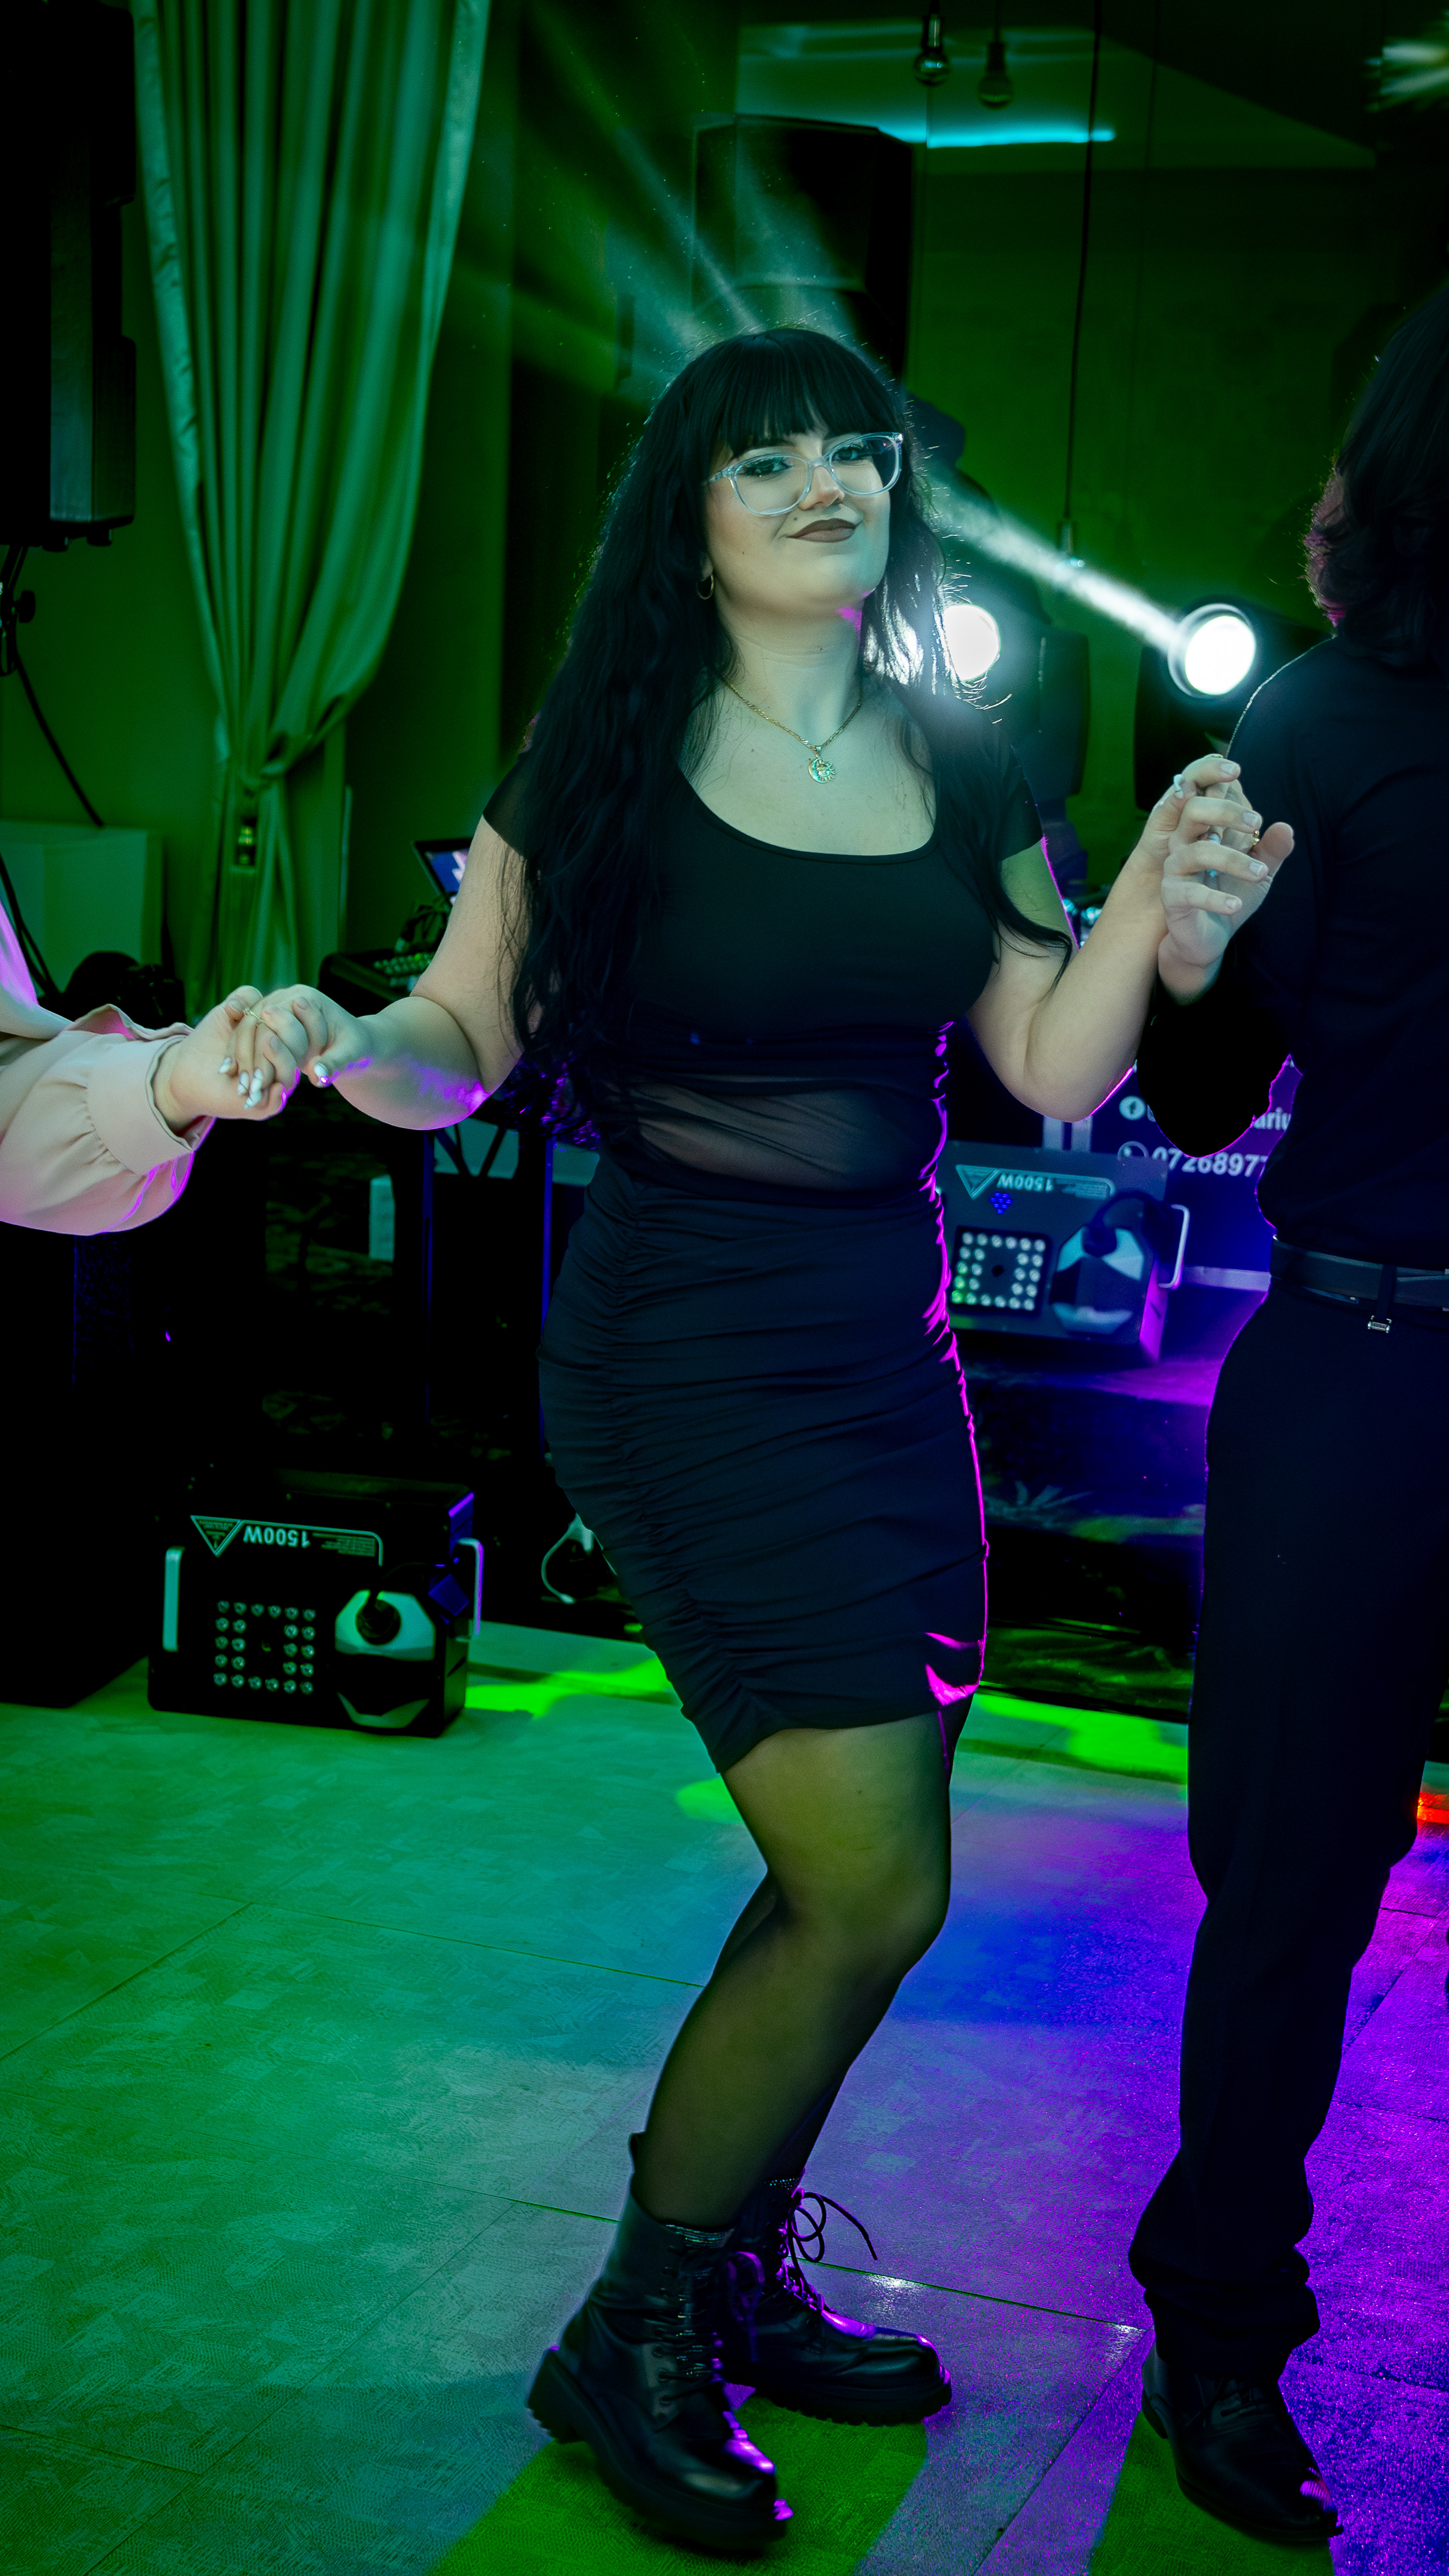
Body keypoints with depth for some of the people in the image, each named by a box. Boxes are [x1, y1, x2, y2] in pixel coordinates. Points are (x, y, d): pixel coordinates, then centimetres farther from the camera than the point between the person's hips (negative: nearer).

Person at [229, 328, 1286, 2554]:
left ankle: (741, 2282, 33)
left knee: (854, 1873, 10)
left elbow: (1054, 1077, 6)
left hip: (892, 1344, 6)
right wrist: (342, 1048, -25)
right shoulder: (606, 762, -5)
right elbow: (466, 1047, -4)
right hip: (683, 1346, -6)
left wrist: (1154, 914, -12)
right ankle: (629, 2342, 11)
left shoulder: (966, 771, 7)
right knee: (874, 1886, -10)